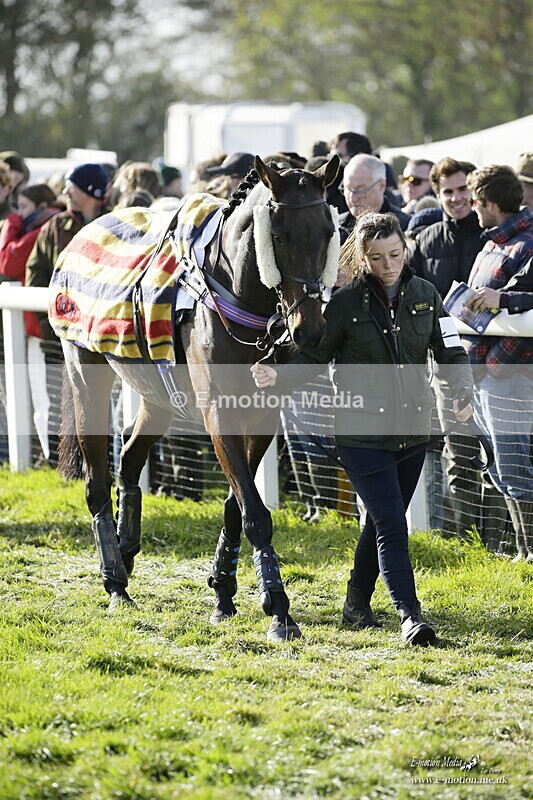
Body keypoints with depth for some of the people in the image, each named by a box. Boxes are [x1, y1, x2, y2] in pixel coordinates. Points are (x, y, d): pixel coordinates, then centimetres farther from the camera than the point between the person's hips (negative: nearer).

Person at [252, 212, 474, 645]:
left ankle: (357, 603, 33)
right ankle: (410, 616, -15)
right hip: (363, 432, -4)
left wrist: (462, 395, -13)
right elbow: (315, 357, 0)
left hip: (413, 430, 4)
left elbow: (453, 352, 5)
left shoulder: (425, 295, 3)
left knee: (383, 520, 16)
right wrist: (278, 376, -18)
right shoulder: (346, 302, -7)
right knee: (391, 524, -12)